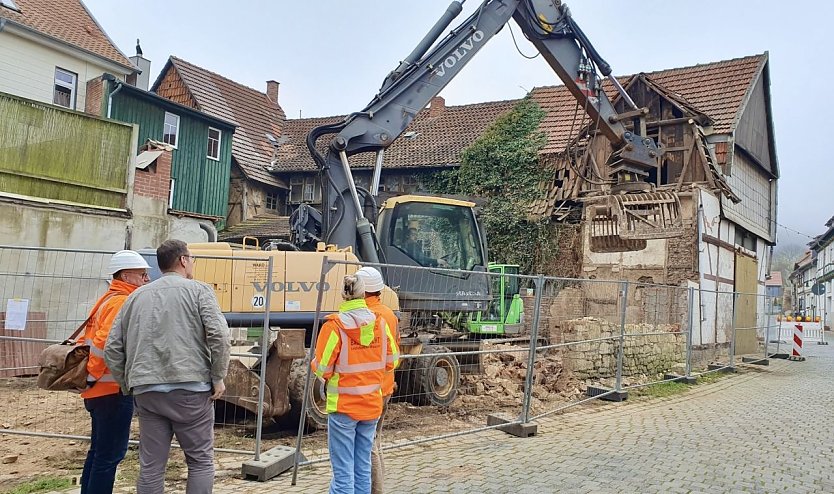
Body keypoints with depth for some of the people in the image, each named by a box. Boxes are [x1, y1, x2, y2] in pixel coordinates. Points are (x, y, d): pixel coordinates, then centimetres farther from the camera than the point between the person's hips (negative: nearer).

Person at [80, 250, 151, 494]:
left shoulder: (108, 300, 17)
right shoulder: (123, 302, -14)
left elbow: (92, 339, 20)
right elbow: (104, 341, -26)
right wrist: (93, 376, -18)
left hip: (101, 389, 10)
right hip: (113, 389, -10)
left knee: (99, 450, 19)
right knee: (110, 454, -5)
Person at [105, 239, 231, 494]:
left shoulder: (137, 296, 17)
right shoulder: (198, 290, 2)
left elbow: (112, 348, 14)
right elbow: (218, 335, -11)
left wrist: (128, 386, 21)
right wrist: (218, 378, -2)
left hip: (146, 391, 4)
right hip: (190, 388, -4)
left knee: (150, 466, 10)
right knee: (201, 461, 7)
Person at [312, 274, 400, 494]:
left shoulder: (335, 325, -15)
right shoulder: (380, 322, -3)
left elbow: (322, 370, -14)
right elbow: (391, 361, 5)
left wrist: (314, 363, 8)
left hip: (343, 406, -4)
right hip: (372, 404, 4)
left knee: (343, 471, 3)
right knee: (363, 468, 15)